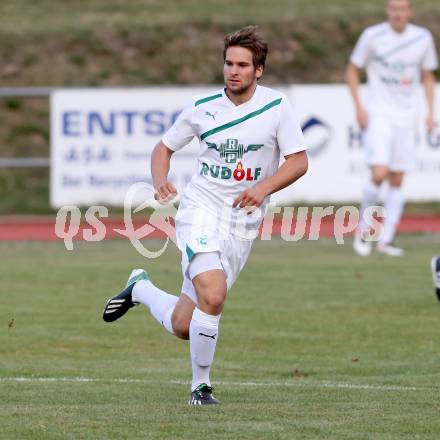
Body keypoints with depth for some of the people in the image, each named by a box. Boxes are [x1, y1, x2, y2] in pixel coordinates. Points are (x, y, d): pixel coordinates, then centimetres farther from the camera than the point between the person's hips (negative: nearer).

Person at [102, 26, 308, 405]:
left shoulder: (277, 107, -3)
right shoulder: (203, 108, 0)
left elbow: (299, 161, -4)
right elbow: (164, 148, 12)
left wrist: (264, 188, -21)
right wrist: (160, 181, -10)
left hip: (243, 224, 2)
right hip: (201, 210, -2)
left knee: (183, 325, 1)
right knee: (213, 295, -27)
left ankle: (140, 289, 35)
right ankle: (201, 386, -6)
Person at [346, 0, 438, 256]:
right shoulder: (372, 36, -6)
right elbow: (353, 70, 3)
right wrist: (359, 107, -7)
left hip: (406, 117, 3)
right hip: (378, 114, -3)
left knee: (397, 180, 4)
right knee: (379, 174, -17)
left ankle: (386, 240, 11)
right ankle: (364, 229, 4)